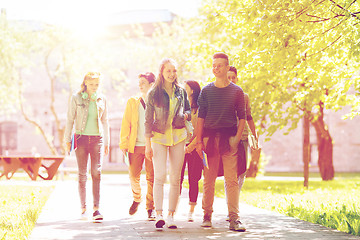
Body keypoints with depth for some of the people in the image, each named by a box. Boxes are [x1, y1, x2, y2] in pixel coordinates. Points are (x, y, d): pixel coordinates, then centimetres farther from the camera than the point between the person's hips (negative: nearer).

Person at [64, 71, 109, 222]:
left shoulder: (102, 99, 8)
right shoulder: (76, 98, 2)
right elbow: (70, 119, 5)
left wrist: (107, 142, 15)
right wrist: (67, 140, 1)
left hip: (97, 139, 1)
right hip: (81, 138, -1)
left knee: (97, 172, -12)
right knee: (82, 174, 1)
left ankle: (96, 208, -15)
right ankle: (83, 208, 11)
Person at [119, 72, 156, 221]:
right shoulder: (132, 102, 10)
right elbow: (126, 124, 9)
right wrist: (124, 144, 1)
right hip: (135, 145, 2)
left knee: (151, 177, -2)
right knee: (134, 175, 2)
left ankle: (151, 208, 8)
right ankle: (136, 199, 28)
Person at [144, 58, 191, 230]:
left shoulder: (181, 91, 10)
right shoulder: (153, 93, 2)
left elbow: (188, 110, 20)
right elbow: (148, 120, 1)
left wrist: (185, 115, -6)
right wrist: (148, 144, -4)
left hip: (178, 136, 3)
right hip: (159, 136, -3)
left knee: (175, 178, 1)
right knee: (160, 175, -14)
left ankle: (171, 216, 6)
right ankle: (159, 214, -18)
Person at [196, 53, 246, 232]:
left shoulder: (237, 91, 9)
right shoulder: (206, 91, 11)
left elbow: (242, 117, 8)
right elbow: (201, 116, 9)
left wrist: (237, 137, -5)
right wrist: (199, 141, 2)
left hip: (230, 138, -1)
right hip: (210, 137, 1)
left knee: (232, 180, -7)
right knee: (209, 180, 2)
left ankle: (234, 219, -9)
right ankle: (207, 216, 10)